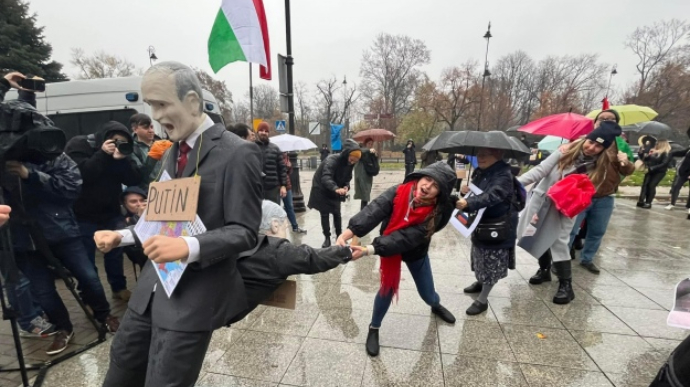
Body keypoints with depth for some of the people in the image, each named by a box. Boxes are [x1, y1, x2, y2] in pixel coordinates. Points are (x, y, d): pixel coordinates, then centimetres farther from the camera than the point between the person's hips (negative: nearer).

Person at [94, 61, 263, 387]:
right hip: (152, 286, 8)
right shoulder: (172, 152, 11)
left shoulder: (238, 153, -16)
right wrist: (123, 236, 6)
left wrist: (189, 247, -32)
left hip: (195, 294, -8)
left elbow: (244, 232, -19)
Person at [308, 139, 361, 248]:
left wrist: (346, 186, -21)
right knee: (324, 214, 2)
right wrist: (336, 188, -61)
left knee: (337, 214, 5)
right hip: (322, 190, -5)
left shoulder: (349, 164, -8)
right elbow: (326, 178, -44)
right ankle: (327, 238, 12)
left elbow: (348, 178, 3)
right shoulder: (332, 160, -30)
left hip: (335, 192, 5)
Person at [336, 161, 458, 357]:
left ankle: (436, 305, 53)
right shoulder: (398, 192, -27)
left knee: (427, 293, 14)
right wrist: (348, 232, -55)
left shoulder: (436, 213, -30)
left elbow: (407, 238, -39)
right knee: (387, 288, -4)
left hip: (416, 254, 1)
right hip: (390, 250, 0)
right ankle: (374, 329, 22)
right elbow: (373, 210, -40)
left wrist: (370, 250, -47)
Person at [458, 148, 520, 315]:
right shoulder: (480, 172, 3)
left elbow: (491, 196, -37)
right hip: (481, 223, 8)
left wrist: (468, 203, -50)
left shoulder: (504, 175, -22)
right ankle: (480, 283, 46)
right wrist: (467, 190, -8)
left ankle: (482, 300, 14)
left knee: (492, 263, 3)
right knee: (480, 257, 23)